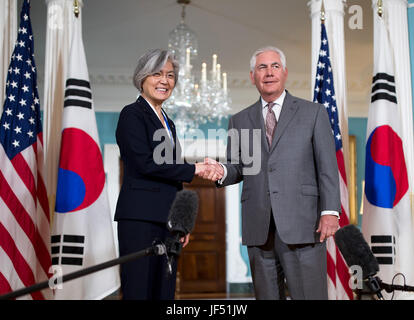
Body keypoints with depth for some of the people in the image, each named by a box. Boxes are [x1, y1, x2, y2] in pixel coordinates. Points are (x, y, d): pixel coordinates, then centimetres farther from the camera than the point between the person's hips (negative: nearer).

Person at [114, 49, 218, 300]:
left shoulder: (167, 122, 21)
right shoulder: (132, 114, -3)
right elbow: (144, 163, -15)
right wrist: (193, 170, -8)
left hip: (166, 221, 8)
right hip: (140, 218, -8)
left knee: (164, 291, 7)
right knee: (138, 290, -6)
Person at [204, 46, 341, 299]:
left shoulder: (313, 113, 8)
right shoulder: (240, 121, 16)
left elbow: (328, 167, 3)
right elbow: (238, 169, 16)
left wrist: (330, 211, -8)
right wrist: (222, 172, -8)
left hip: (302, 225, -2)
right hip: (259, 230, 3)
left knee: (310, 294, -4)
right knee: (266, 295, 8)